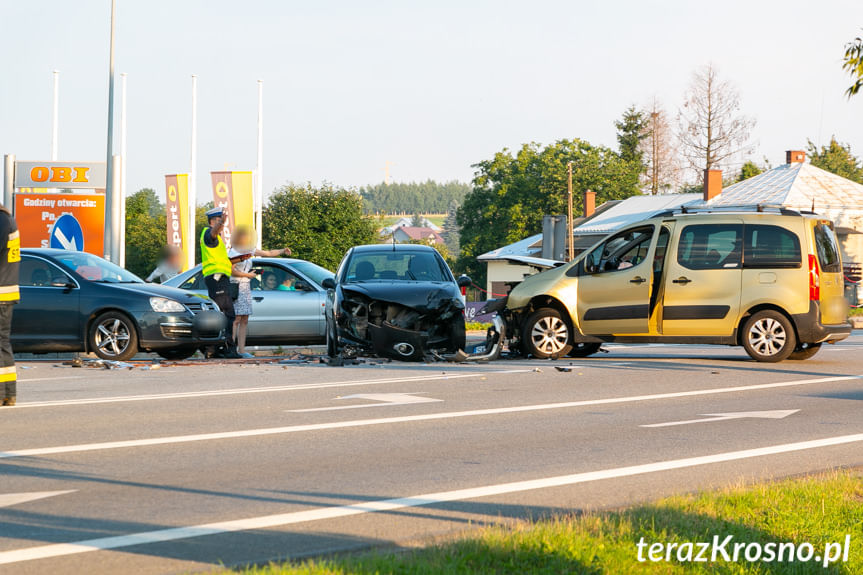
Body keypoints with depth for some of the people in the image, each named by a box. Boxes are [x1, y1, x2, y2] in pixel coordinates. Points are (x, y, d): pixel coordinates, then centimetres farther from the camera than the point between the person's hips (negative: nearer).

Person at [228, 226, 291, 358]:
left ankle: (241, 349, 7)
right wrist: (248, 275, -9)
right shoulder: (234, 251, -10)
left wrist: (282, 251, 2)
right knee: (236, 319, -12)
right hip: (235, 287, -8)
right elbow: (231, 271, -16)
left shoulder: (250, 250, 12)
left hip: (246, 288, 8)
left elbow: (268, 253, 15)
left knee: (244, 320, 5)